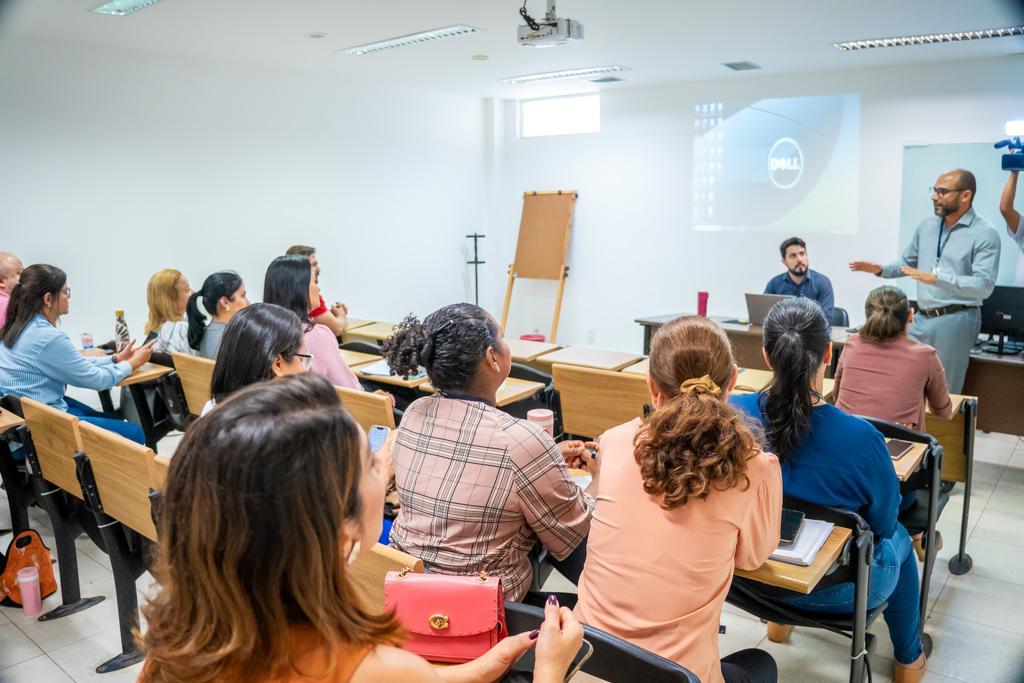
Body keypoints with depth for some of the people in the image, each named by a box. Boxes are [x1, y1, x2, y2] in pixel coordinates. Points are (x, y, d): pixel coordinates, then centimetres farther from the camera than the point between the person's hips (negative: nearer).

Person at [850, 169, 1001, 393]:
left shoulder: (985, 234, -11)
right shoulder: (926, 226, 9)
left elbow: (984, 286, -20)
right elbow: (907, 262, 21)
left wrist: (936, 279, -30)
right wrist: (880, 270, 1)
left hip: (955, 320, -6)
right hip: (921, 318, 6)